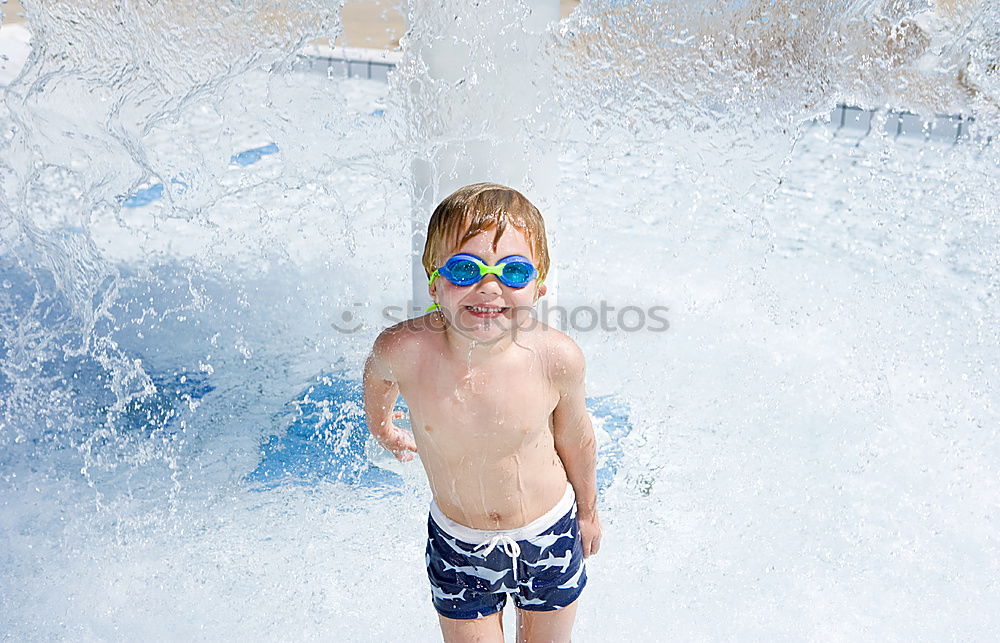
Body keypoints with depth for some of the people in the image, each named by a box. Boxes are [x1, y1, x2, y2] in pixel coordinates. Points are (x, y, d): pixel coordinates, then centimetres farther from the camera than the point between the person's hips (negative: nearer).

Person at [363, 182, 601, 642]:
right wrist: (383, 429, 18)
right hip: (457, 548, 0)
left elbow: (574, 438, -6)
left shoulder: (557, 357, -27)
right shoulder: (403, 351, -28)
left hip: (550, 535, 0)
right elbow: (377, 375, -1)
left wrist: (588, 511, 10)